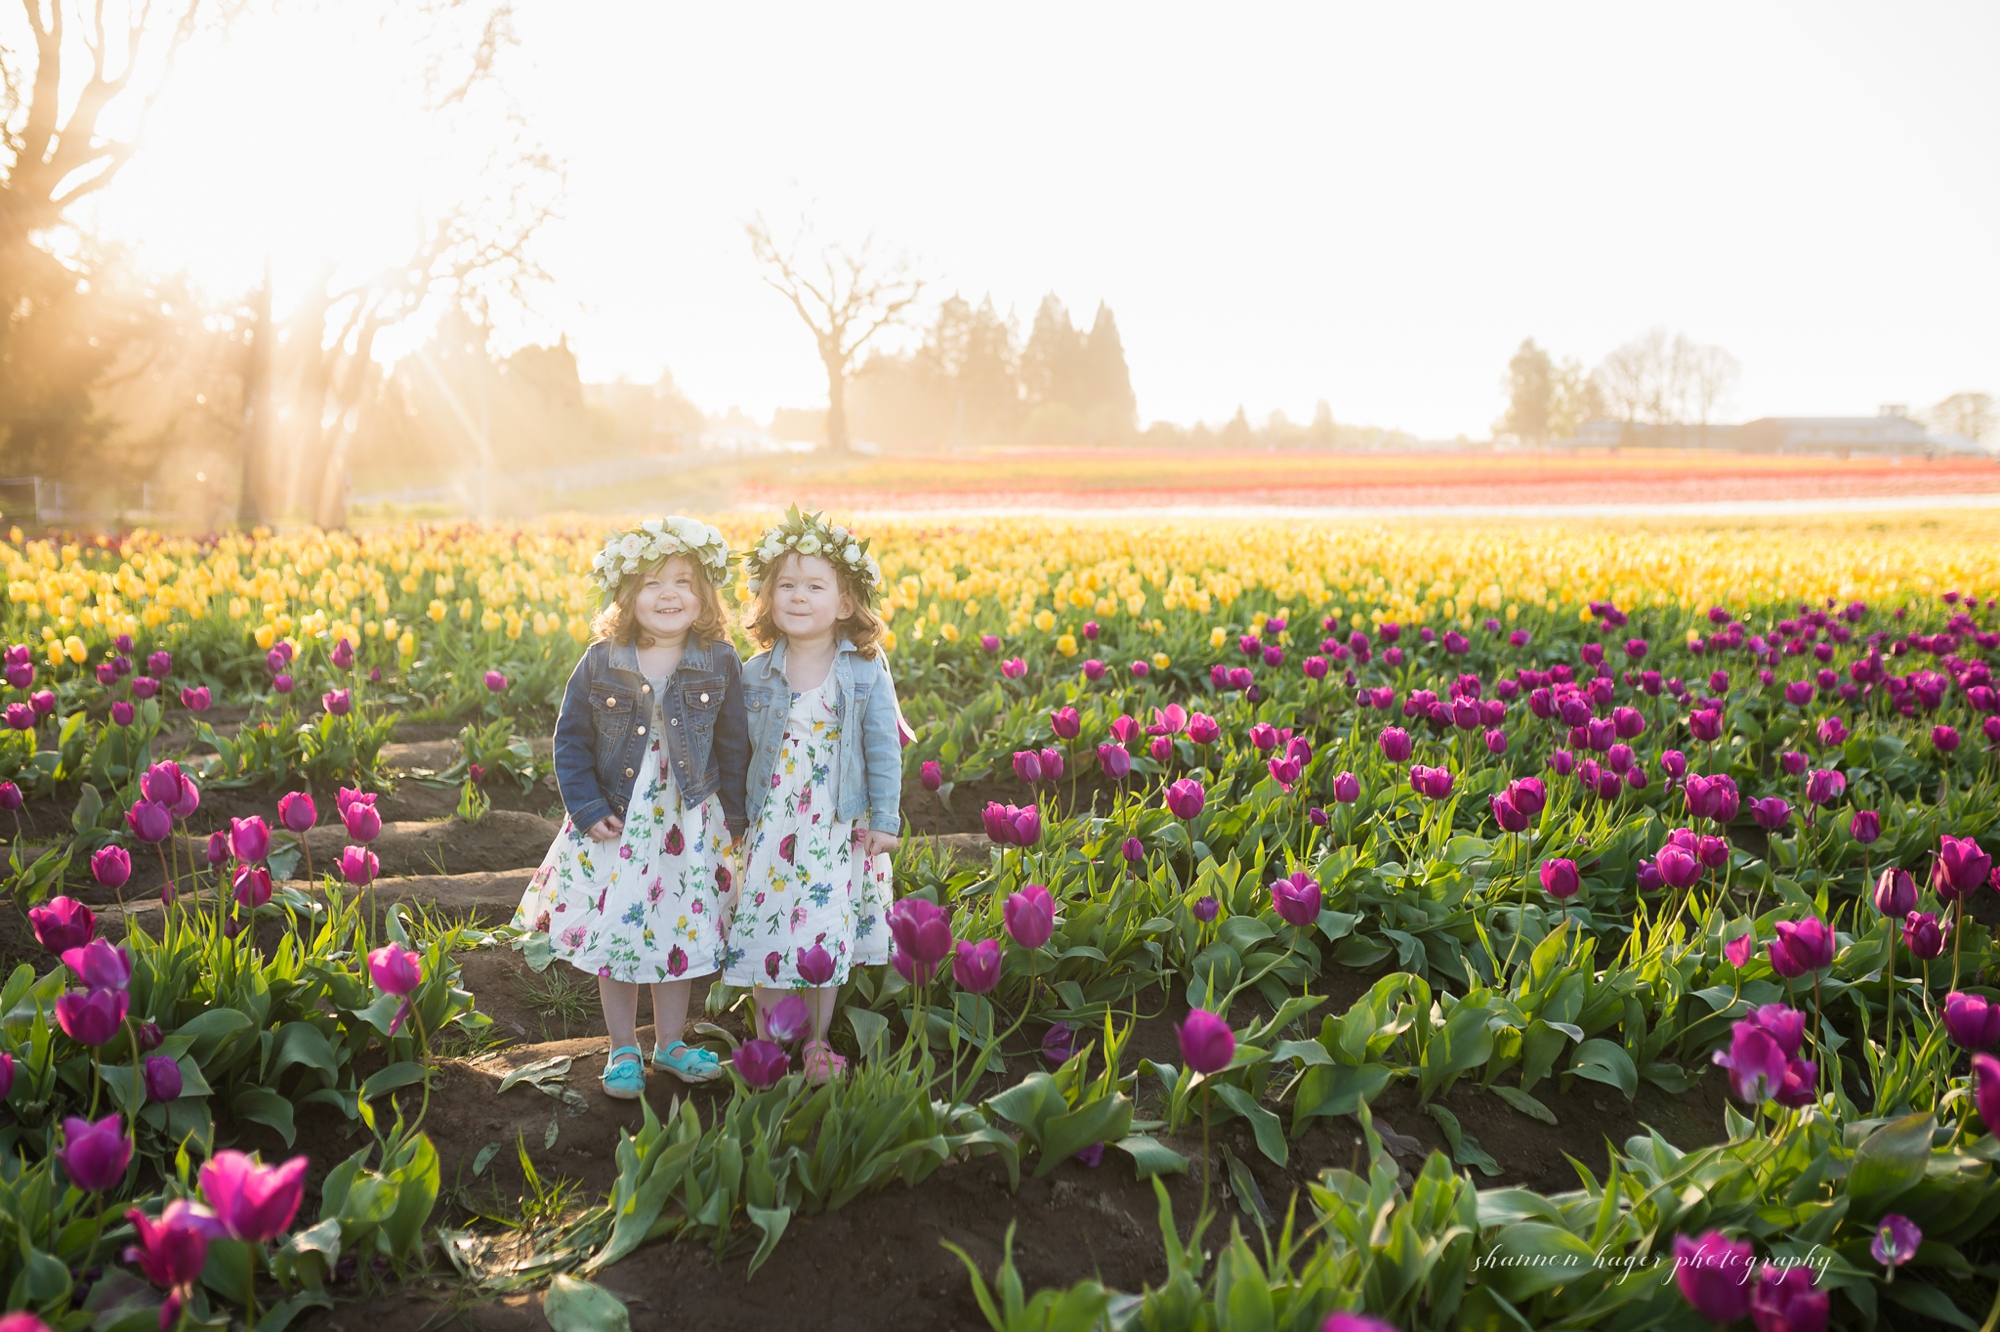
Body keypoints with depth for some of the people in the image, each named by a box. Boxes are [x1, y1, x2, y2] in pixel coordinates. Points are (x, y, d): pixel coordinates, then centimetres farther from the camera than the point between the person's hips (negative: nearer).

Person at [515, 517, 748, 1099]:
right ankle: (623, 1050, 25)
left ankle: (670, 1041, 30)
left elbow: (733, 746, 3)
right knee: (613, 934, 8)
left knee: (680, 936, 11)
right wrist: (587, 808, -9)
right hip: (615, 823, 0)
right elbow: (571, 740, 0)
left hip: (689, 825, 0)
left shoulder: (720, 664, -6)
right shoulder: (602, 662, -7)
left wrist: (735, 818, 3)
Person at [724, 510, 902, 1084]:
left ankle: (816, 1045, 23)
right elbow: (737, 749, 7)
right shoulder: (755, 675, -2)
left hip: (838, 829, -1)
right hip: (770, 826, 1)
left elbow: (883, 749, -1)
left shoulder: (866, 674, -6)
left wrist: (884, 819, -3)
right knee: (766, 934, 4)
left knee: (826, 938, 5)